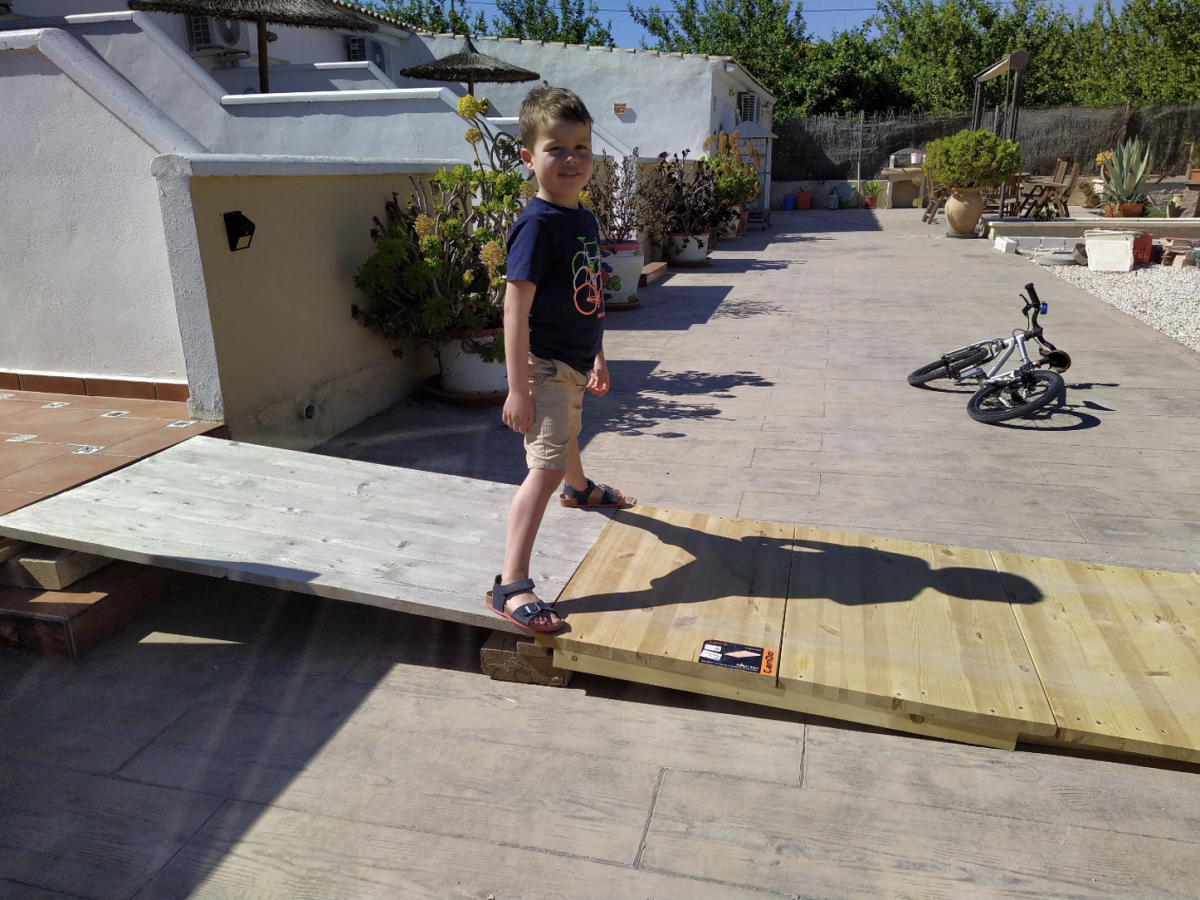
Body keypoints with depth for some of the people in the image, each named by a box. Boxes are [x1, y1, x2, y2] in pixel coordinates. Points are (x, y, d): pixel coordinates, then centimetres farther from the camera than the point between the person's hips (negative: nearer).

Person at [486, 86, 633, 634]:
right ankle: (511, 586, -17)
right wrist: (517, 388, -27)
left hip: (573, 363, 9)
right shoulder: (538, 225, -20)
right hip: (544, 365, -9)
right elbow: (515, 307, -24)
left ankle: (580, 490, 64)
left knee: (567, 435, 34)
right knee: (545, 467, -18)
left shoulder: (585, 220, 6)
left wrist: (597, 358, 22)